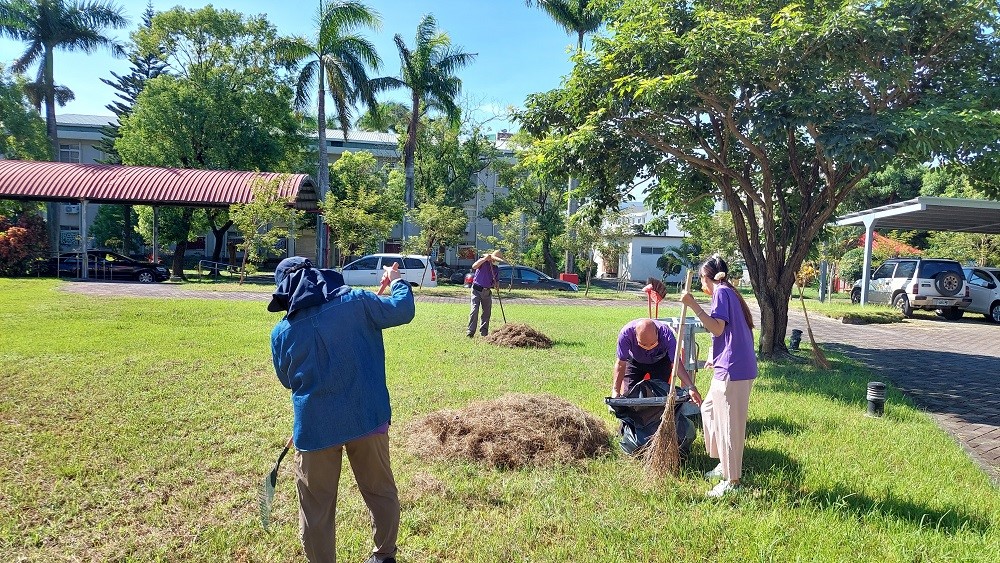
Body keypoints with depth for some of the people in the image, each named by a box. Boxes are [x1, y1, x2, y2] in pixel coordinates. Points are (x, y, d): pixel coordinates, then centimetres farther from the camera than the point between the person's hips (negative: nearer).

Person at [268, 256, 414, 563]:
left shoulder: (281, 332, -1)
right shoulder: (354, 301, -7)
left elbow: (288, 380, 13)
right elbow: (403, 310, 2)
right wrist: (396, 282, 21)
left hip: (316, 427, 0)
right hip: (366, 419, 1)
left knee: (317, 510, 16)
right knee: (381, 493, 22)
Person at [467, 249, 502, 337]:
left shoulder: (496, 269, 11)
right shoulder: (483, 262, -5)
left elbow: (496, 281, 17)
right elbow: (474, 266, -25)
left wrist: (497, 285, -7)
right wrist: (485, 259, -29)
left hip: (487, 291, 6)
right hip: (477, 290, -6)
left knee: (487, 312, 8)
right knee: (474, 310, -13)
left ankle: (484, 332, 19)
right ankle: (470, 331, -10)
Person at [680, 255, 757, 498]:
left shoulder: (721, 292, -9)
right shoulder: (730, 293, 20)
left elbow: (717, 329, -20)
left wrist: (693, 305, -22)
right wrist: (714, 358, 39)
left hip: (732, 369, -10)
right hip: (735, 367, 10)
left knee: (729, 423, -3)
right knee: (709, 409, 20)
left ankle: (732, 481, 7)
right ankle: (724, 464, 29)